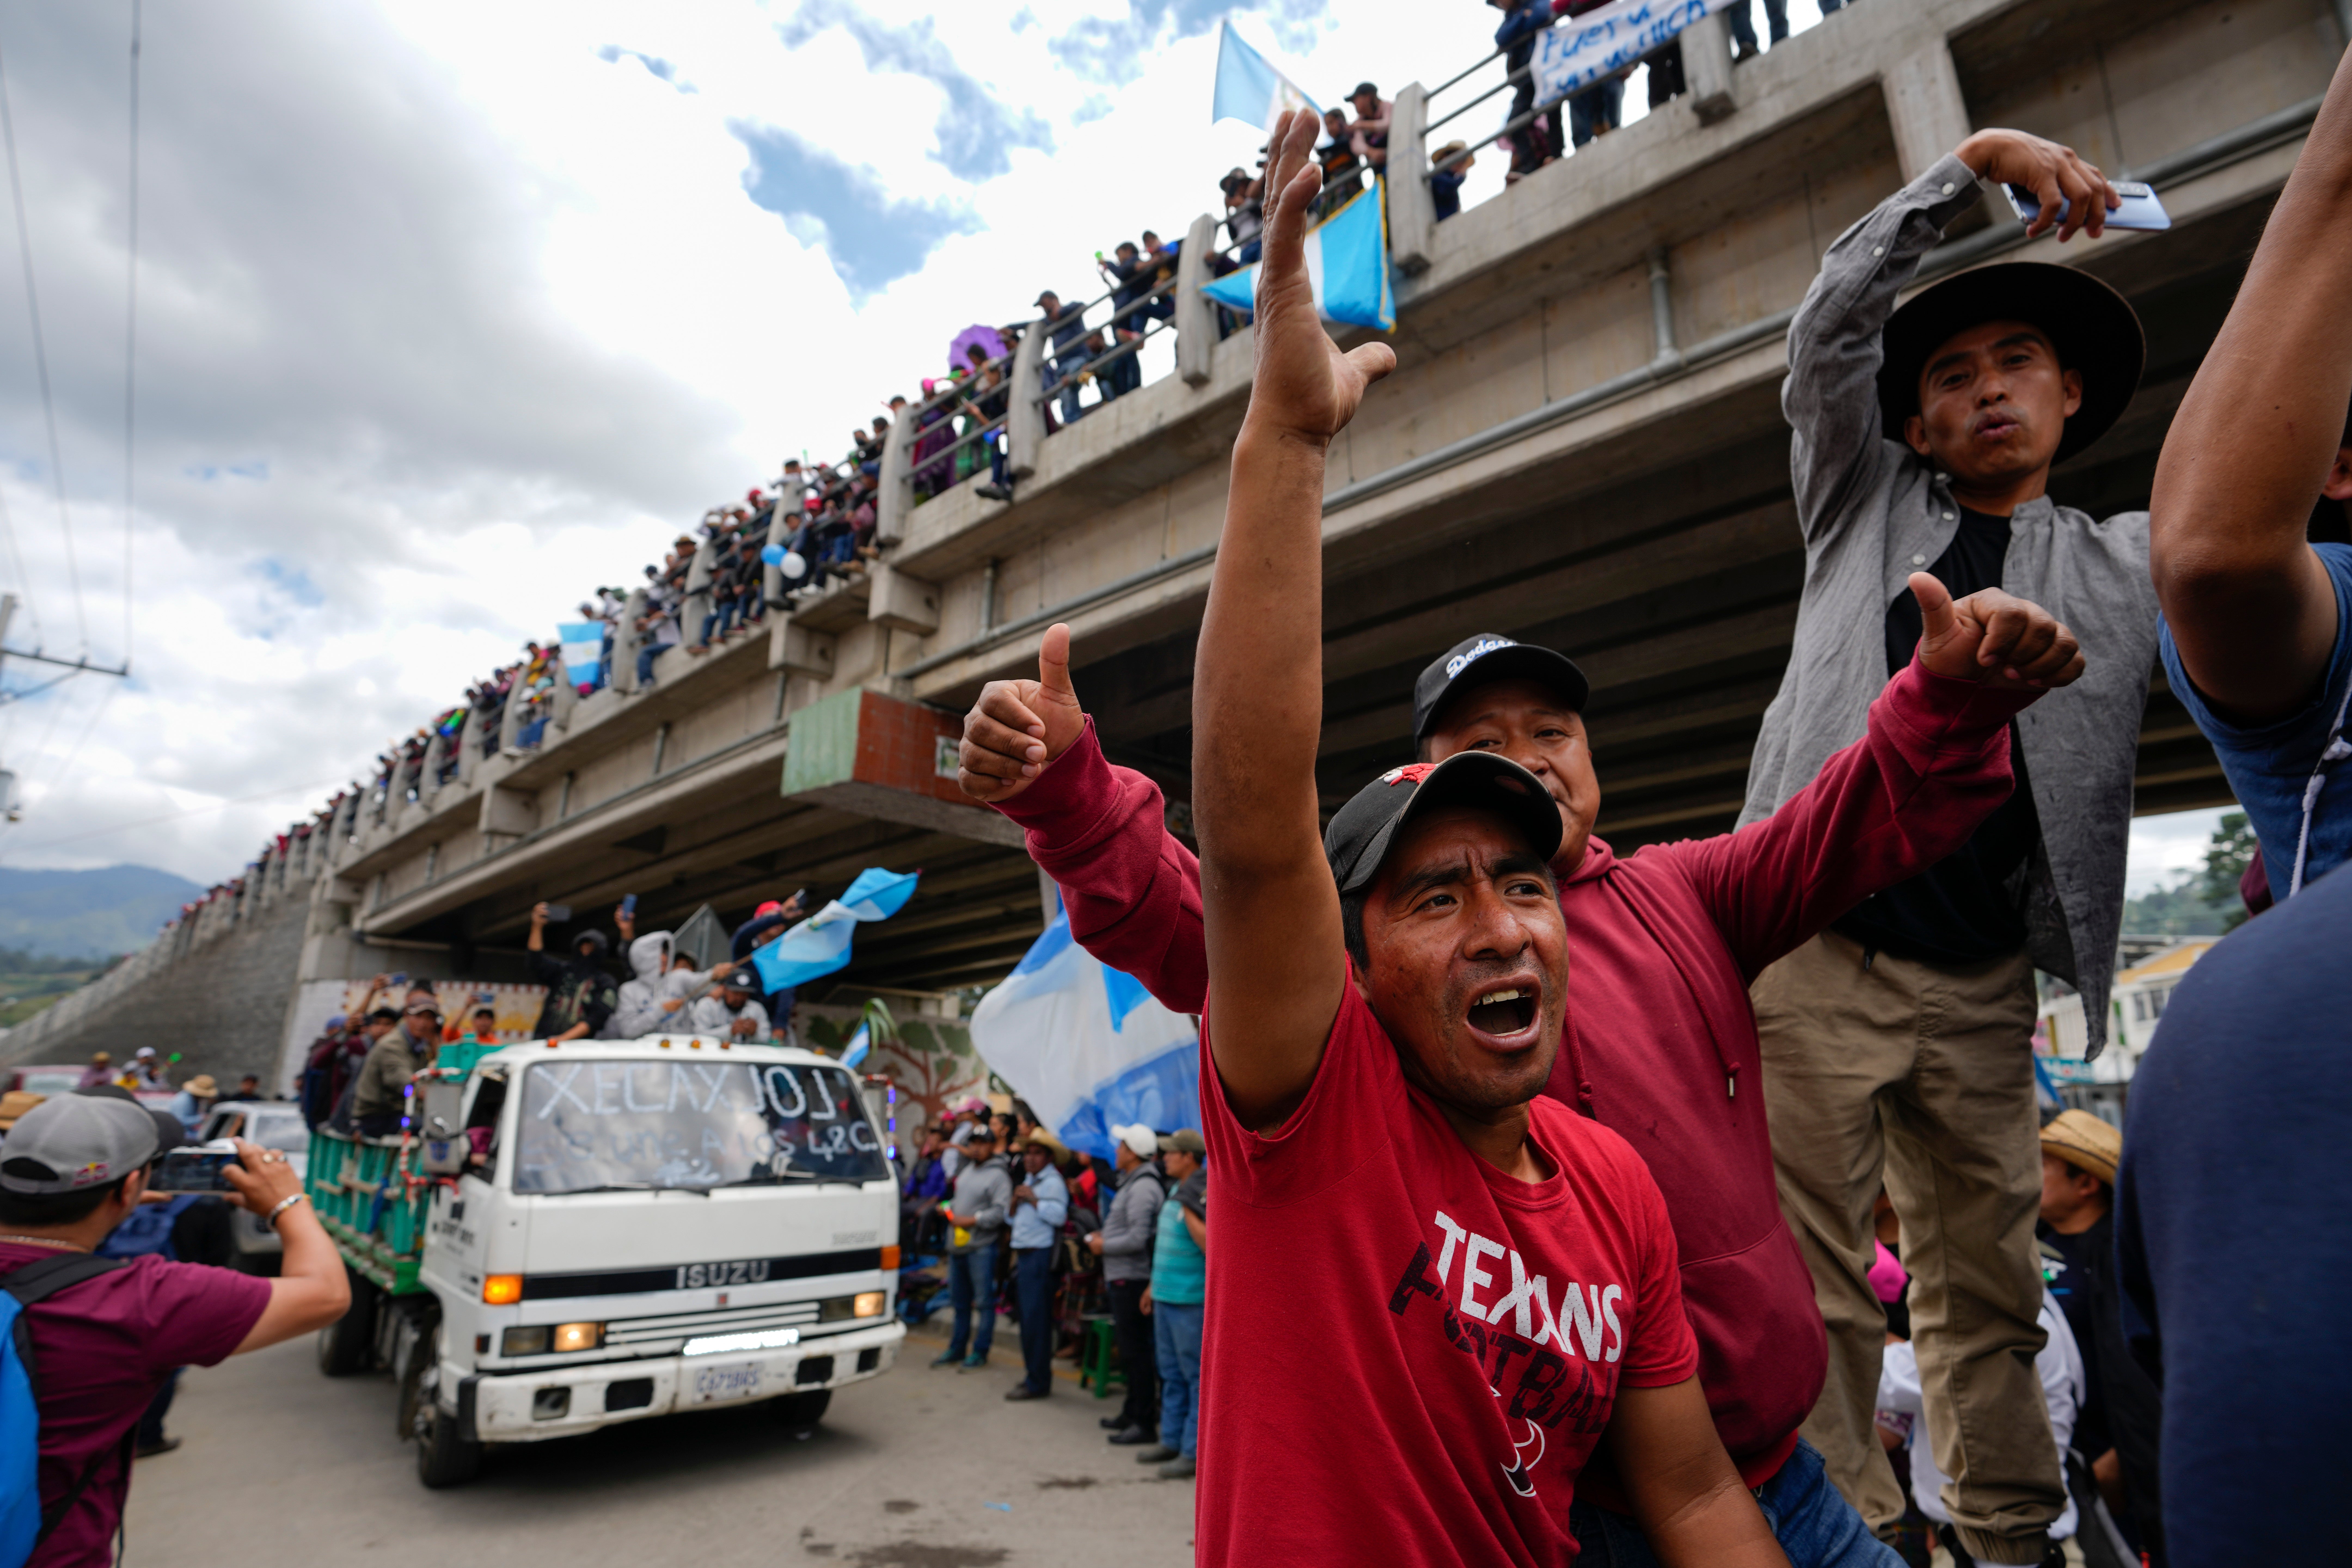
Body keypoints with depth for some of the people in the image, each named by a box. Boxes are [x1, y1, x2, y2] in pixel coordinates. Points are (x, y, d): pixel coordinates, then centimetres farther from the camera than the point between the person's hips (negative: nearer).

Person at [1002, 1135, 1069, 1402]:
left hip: (1040, 1256, -9)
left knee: (1036, 1320, -6)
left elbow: (1059, 1215, -25)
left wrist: (1033, 1199, -19)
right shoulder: (1028, 1181, 19)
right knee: (1027, 1319, 14)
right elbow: (1013, 1219, 22)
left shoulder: (1053, 1182, -10)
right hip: (1024, 1255, 9)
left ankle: (1037, 1383, 0)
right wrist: (1015, 1201, 2)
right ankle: (1031, 1374, 24)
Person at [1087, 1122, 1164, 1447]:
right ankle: (1132, 1412, 30)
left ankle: (1145, 1423, 4)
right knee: (1131, 1349, 19)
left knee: (1136, 1351, -3)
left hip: (1131, 1278, -11)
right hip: (1122, 1277, 11)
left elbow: (1137, 1239, -26)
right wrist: (1104, 1236, 11)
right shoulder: (1132, 1183, 14)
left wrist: (1104, 1246, -13)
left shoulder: (1143, 1188, -20)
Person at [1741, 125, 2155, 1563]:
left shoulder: (2136, 565, 18)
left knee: (1989, 1291, 13)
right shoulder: (1863, 508, 15)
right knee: (1814, 1289, -2)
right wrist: (1979, 161, 7)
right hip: (1815, 954, -2)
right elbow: (1832, 322, 9)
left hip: (1981, 988, 3)